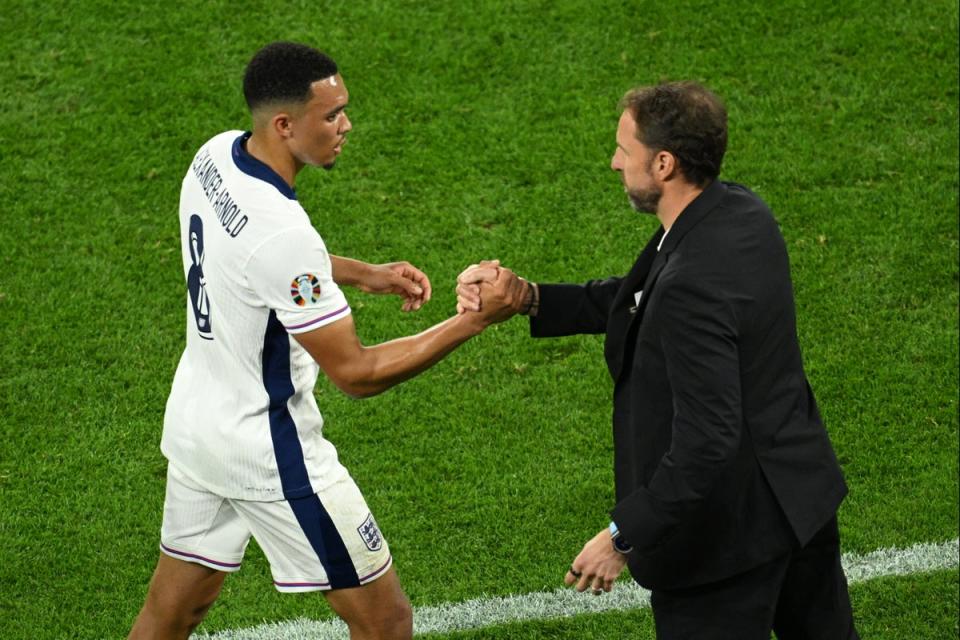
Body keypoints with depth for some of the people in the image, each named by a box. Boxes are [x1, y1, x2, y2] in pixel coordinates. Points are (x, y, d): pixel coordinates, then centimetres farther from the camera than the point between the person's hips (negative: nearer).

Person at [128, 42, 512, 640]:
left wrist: (363, 273, 6)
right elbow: (356, 372, -25)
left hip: (194, 424, 9)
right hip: (268, 454, -9)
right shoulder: (280, 231, -32)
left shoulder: (216, 157, -5)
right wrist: (472, 321, -24)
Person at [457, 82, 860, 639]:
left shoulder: (693, 284, -31)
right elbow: (635, 301, 8)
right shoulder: (741, 213, -3)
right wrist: (527, 298, -2)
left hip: (728, 527, -9)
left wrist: (623, 537, -24)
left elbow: (706, 442, -32)